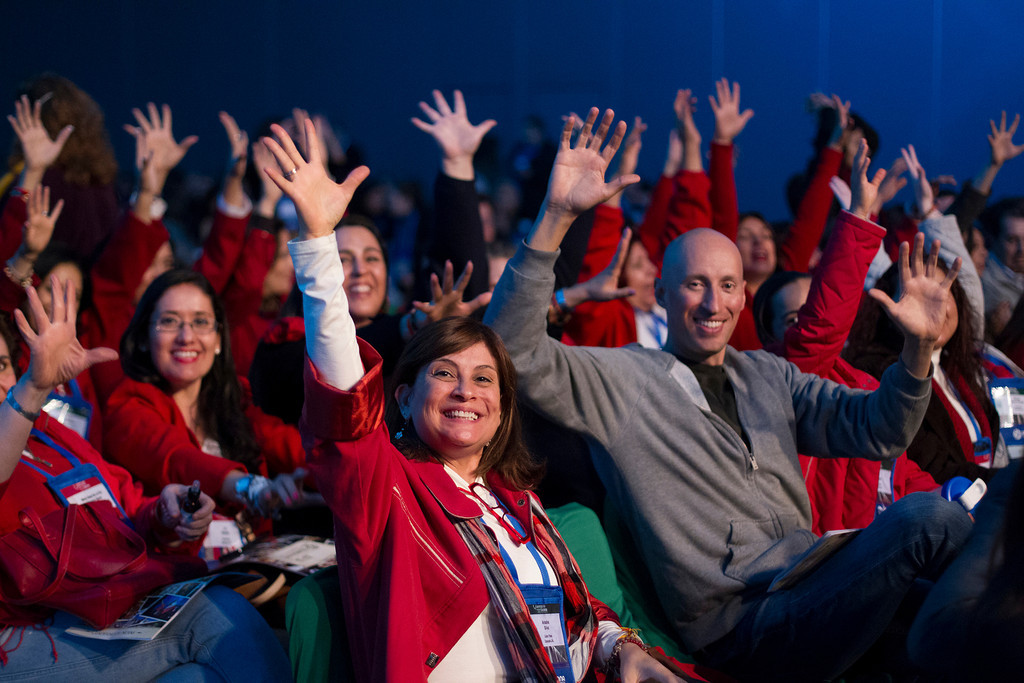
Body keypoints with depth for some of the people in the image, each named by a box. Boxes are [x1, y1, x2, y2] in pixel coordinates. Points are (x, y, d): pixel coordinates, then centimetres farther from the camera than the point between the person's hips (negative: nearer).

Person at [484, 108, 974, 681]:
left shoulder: (768, 376, 22)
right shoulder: (618, 379, 4)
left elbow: (876, 430, 13)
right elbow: (515, 350, -13)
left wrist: (919, 349, -7)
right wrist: (557, 216, -20)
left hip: (809, 594, 6)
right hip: (739, 622, -6)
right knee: (928, 519, -23)